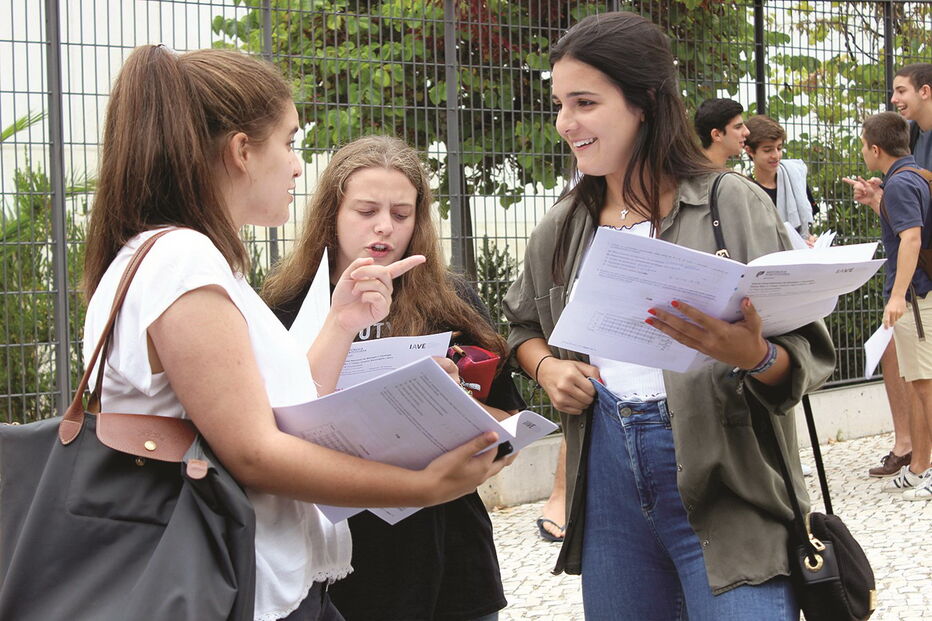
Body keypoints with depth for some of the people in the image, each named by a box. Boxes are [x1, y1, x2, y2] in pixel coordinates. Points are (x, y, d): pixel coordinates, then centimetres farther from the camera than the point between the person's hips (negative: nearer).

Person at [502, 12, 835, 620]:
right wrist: (546, 367, 3)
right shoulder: (563, 228, 8)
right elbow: (523, 325, 25)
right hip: (609, 478, 5)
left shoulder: (734, 205, -6)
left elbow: (811, 355, -8)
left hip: (724, 484, -4)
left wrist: (753, 356, -29)